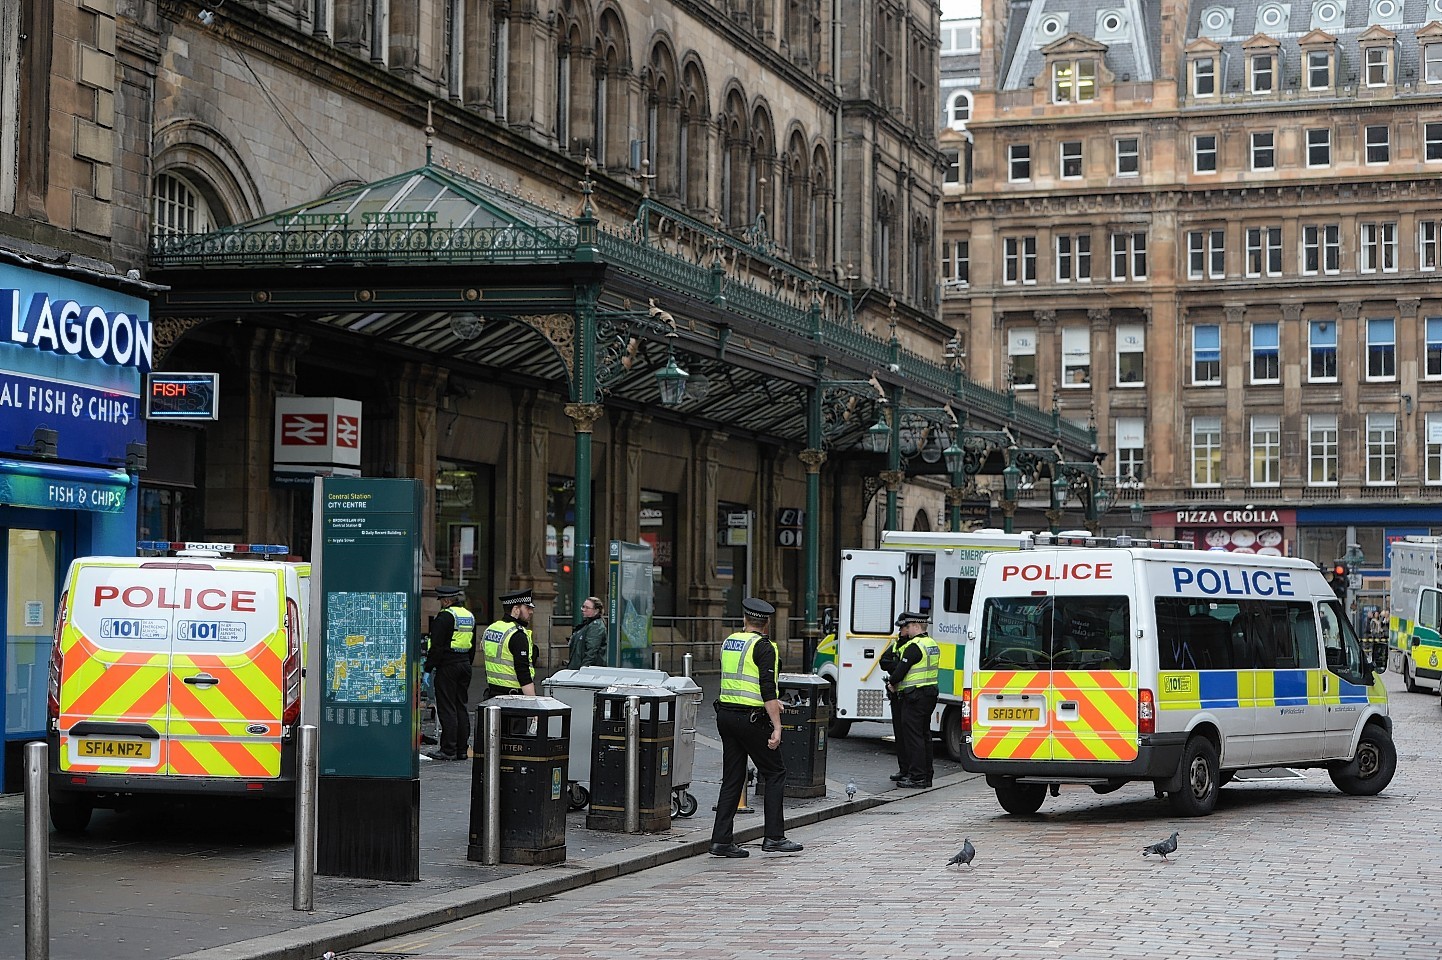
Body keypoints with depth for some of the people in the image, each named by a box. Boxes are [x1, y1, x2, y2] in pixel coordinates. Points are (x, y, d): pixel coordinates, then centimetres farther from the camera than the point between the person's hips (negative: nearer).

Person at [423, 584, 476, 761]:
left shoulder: (445, 616, -14)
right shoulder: (470, 616, 13)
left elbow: (437, 646, -17)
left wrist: (428, 669, -13)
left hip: (447, 666, -8)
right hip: (465, 666, 8)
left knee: (446, 708, -5)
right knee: (460, 707, 12)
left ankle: (448, 750, -5)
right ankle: (462, 749, 13)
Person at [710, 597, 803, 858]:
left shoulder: (728, 643, 12)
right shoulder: (763, 646, -11)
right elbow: (768, 690, -19)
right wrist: (776, 727, -18)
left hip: (725, 714, 7)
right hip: (751, 718, -7)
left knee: (732, 778, 10)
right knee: (775, 772, 4)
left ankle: (721, 839, 6)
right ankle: (774, 837, 1)